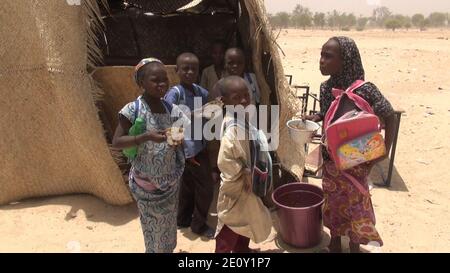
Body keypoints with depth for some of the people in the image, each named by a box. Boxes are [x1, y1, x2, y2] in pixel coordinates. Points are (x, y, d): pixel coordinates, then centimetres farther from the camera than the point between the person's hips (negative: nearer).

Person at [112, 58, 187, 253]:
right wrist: (146, 137, -29)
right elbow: (116, 142, -17)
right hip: (146, 183, -4)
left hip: (171, 182, 5)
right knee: (155, 231, 11)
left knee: (168, 228, 20)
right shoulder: (133, 110, -16)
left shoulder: (171, 109, -2)